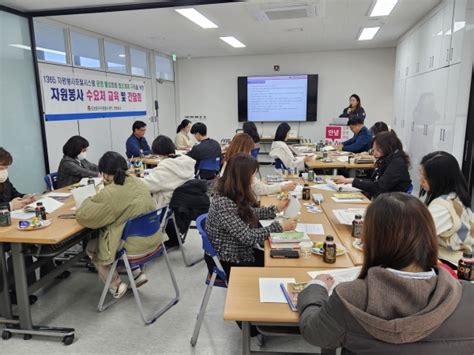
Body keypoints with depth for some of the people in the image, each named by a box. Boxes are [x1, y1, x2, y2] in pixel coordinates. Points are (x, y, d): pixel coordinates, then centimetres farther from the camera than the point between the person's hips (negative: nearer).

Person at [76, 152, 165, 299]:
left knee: (91, 247, 20)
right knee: (101, 236, 30)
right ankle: (137, 272, 23)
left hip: (135, 247, -7)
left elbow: (82, 216, -10)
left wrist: (90, 200, 7)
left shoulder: (108, 194, -22)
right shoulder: (138, 182, 0)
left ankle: (116, 286, 17)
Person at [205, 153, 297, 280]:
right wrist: (280, 226, -22)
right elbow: (248, 237, -29)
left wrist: (276, 209, 12)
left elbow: (250, 213, 14)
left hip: (239, 252, 8)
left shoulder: (233, 194, -5)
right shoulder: (223, 203, -31)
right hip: (227, 263, -8)